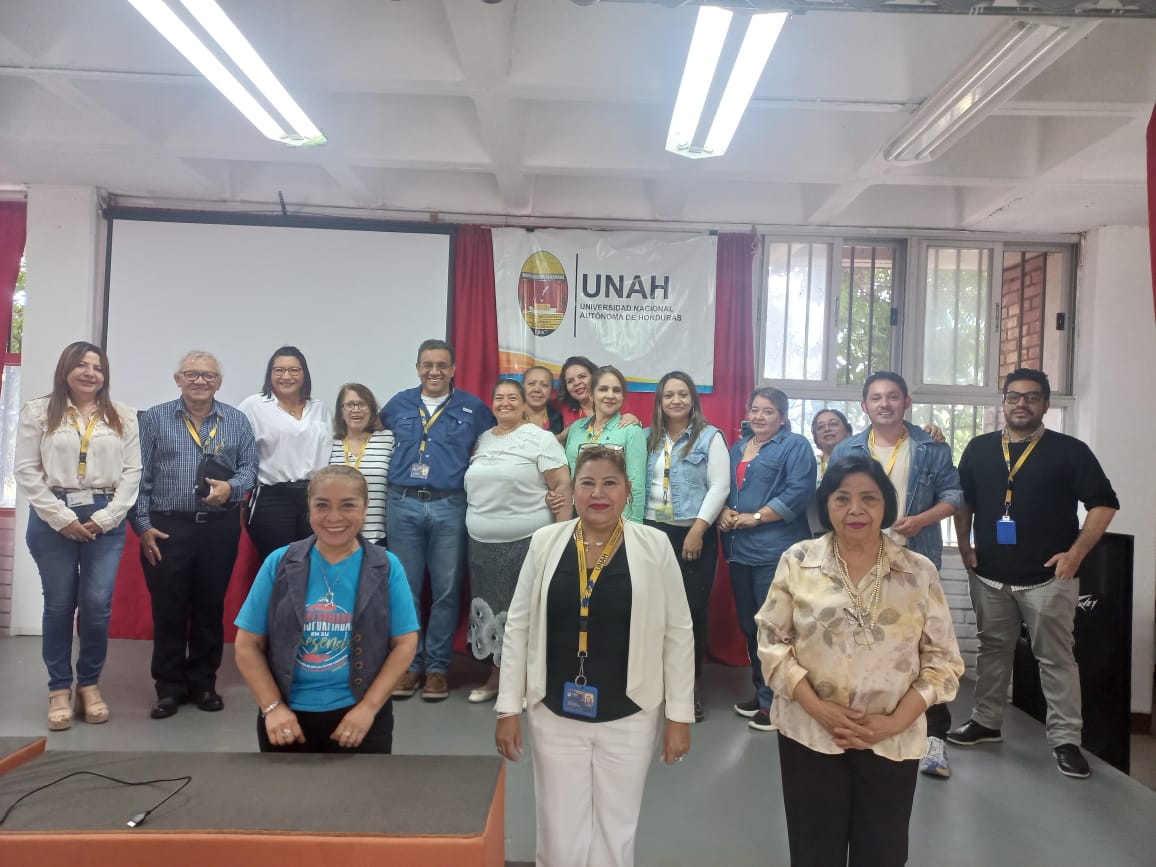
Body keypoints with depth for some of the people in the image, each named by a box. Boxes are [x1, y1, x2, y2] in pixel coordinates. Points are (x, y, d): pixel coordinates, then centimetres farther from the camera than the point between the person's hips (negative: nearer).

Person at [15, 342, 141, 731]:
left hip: (106, 520, 1)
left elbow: (132, 472, 3)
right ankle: (59, 688, 19)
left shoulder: (123, 417, 7)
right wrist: (63, 518, -9)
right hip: (52, 519, 0)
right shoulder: (38, 412, 3)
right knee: (59, 604, 6)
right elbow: (26, 470, -1)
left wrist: (105, 517, -7)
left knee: (97, 604, -2)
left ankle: (90, 683, 16)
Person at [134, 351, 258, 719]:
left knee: (210, 607, 9)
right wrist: (143, 525, -5)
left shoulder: (237, 421, 7)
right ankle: (169, 687, 16)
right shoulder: (154, 419, 3)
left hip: (220, 529, 2)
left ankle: (203, 684, 22)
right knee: (167, 609, 3)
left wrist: (231, 487, -16)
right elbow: (140, 476, 1)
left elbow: (249, 467, 6)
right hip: (167, 528, -1)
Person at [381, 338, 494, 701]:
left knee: (446, 591, 3)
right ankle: (409, 664, 19)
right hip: (403, 506, 2)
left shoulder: (473, 408, 3)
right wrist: (401, 468, 14)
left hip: (449, 508, -1)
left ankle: (437, 667, 16)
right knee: (404, 589, 6)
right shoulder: (398, 404, 9)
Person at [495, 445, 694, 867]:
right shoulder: (545, 542, -4)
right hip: (555, 714, 1)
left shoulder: (655, 547, -8)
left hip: (628, 716, -1)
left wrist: (680, 715, -2)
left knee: (615, 832, 15)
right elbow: (518, 628, 1)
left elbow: (678, 633, -3)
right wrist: (508, 707, 0)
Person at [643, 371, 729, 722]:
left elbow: (719, 487, -8)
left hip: (693, 535, -3)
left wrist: (698, 529, -15)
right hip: (653, 532, 4)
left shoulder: (710, 437, -2)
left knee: (692, 610, 2)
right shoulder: (649, 438, 12)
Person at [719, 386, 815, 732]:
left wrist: (755, 517, -15)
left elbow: (799, 492, -15)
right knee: (749, 625, 14)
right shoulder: (737, 449, 19)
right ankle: (760, 691, 28)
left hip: (775, 550, -7)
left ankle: (774, 701, 8)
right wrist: (724, 512, -2)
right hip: (739, 549, 7)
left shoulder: (795, 446, -3)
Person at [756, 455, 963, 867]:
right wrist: (817, 708, -13)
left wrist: (896, 721, -11)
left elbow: (942, 659, -1)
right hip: (809, 734, 0)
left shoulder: (919, 571, -2)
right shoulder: (798, 562, -3)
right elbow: (772, 641, -3)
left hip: (892, 741, 1)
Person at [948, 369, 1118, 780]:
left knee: (1056, 657, 2)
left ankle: (1066, 739, 11)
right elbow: (963, 499, 16)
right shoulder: (979, 449, 7)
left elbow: (1104, 502, -4)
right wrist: (964, 544, 6)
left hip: (1047, 577, -3)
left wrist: (1076, 553, -11)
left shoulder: (1069, 450, -3)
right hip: (990, 576, 4)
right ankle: (986, 721, 27)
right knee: (993, 650, 15)